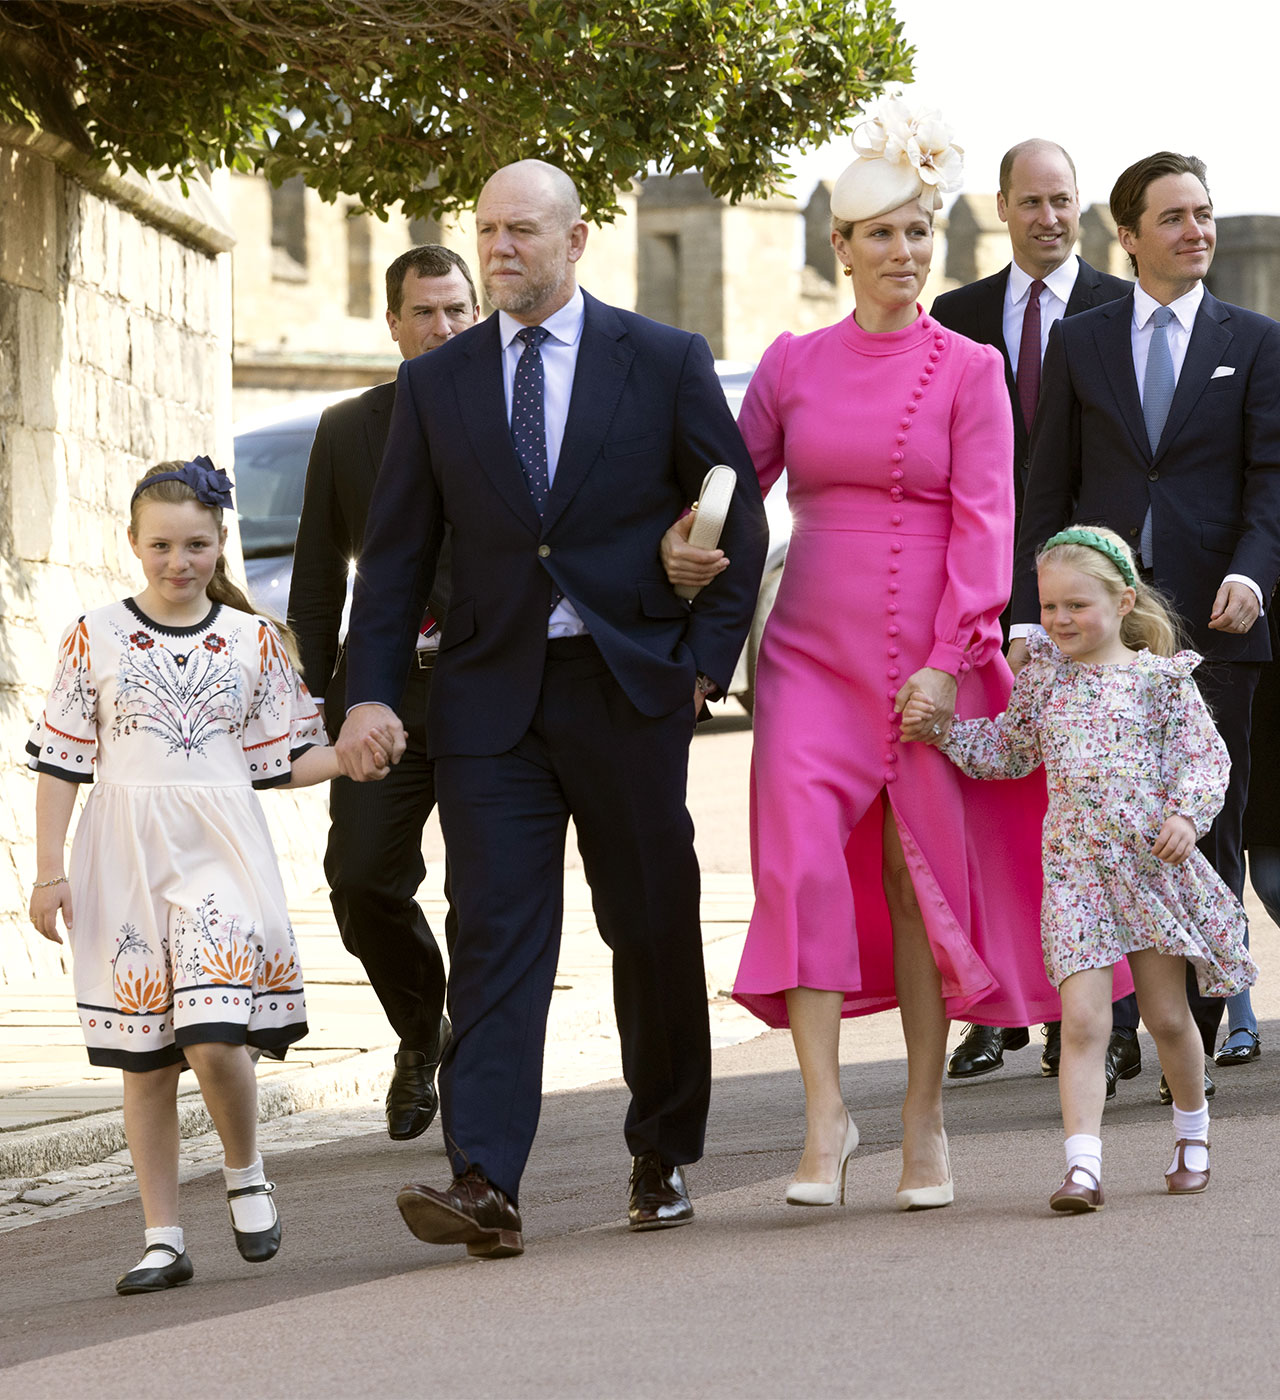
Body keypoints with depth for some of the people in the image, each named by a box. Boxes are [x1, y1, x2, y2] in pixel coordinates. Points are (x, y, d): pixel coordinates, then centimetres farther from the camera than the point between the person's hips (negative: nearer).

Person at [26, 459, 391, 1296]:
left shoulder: (253, 640, 7)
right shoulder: (94, 638, 4)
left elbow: (280, 761, 11)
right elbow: (62, 762, 5)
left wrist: (356, 757, -4)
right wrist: (50, 870, 0)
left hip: (220, 851, -1)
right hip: (126, 858, 1)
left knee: (214, 1036, -17)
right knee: (144, 1060, 3)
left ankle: (247, 1178, 11)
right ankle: (164, 1241, 11)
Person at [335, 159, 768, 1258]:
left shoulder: (665, 362, 2)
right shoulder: (435, 384, 8)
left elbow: (738, 519, 5)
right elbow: (398, 550, 8)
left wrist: (705, 662, -2)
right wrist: (371, 692, -2)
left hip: (630, 690, -1)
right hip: (491, 694, 1)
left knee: (654, 928, 7)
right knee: (495, 932, -8)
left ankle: (665, 1157, 24)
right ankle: (485, 1185, -16)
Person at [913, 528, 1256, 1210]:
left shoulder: (1161, 678, -1)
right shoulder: (1043, 678, 9)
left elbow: (1205, 754, -1)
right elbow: (1006, 750, 20)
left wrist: (1186, 813, -17)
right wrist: (940, 728, 8)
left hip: (1153, 863, -1)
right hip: (1075, 871, 1)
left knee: (1167, 1014, 10)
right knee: (1082, 1018, -11)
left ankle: (1192, 1132, 34)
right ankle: (1083, 1165, -17)